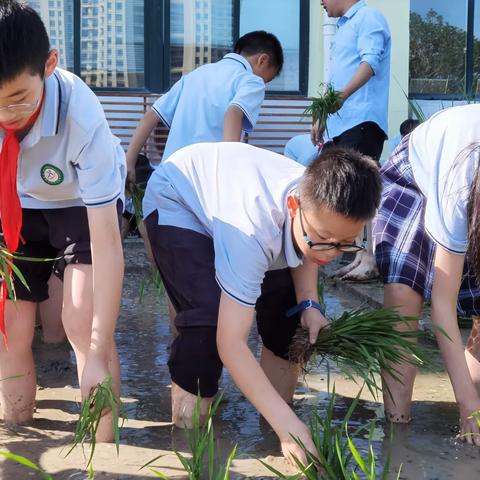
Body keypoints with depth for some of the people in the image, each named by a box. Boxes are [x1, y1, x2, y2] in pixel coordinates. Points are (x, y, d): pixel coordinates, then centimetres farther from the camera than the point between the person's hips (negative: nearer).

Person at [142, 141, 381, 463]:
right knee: (208, 316, -26)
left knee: (288, 303, 1)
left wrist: (309, 304, -17)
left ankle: (279, 412, 18)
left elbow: (303, 254, 1)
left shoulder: (322, 204, -26)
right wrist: (290, 429, -49)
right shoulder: (253, 226, -46)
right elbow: (230, 344, -46)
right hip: (176, 201, -6)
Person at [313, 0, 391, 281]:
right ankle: (362, 256, 11)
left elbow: (370, 62, -20)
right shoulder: (345, 26, 24)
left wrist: (342, 95, -34)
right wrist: (324, 120, 27)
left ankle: (371, 260, -13)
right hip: (341, 124, 9)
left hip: (362, 121, -9)